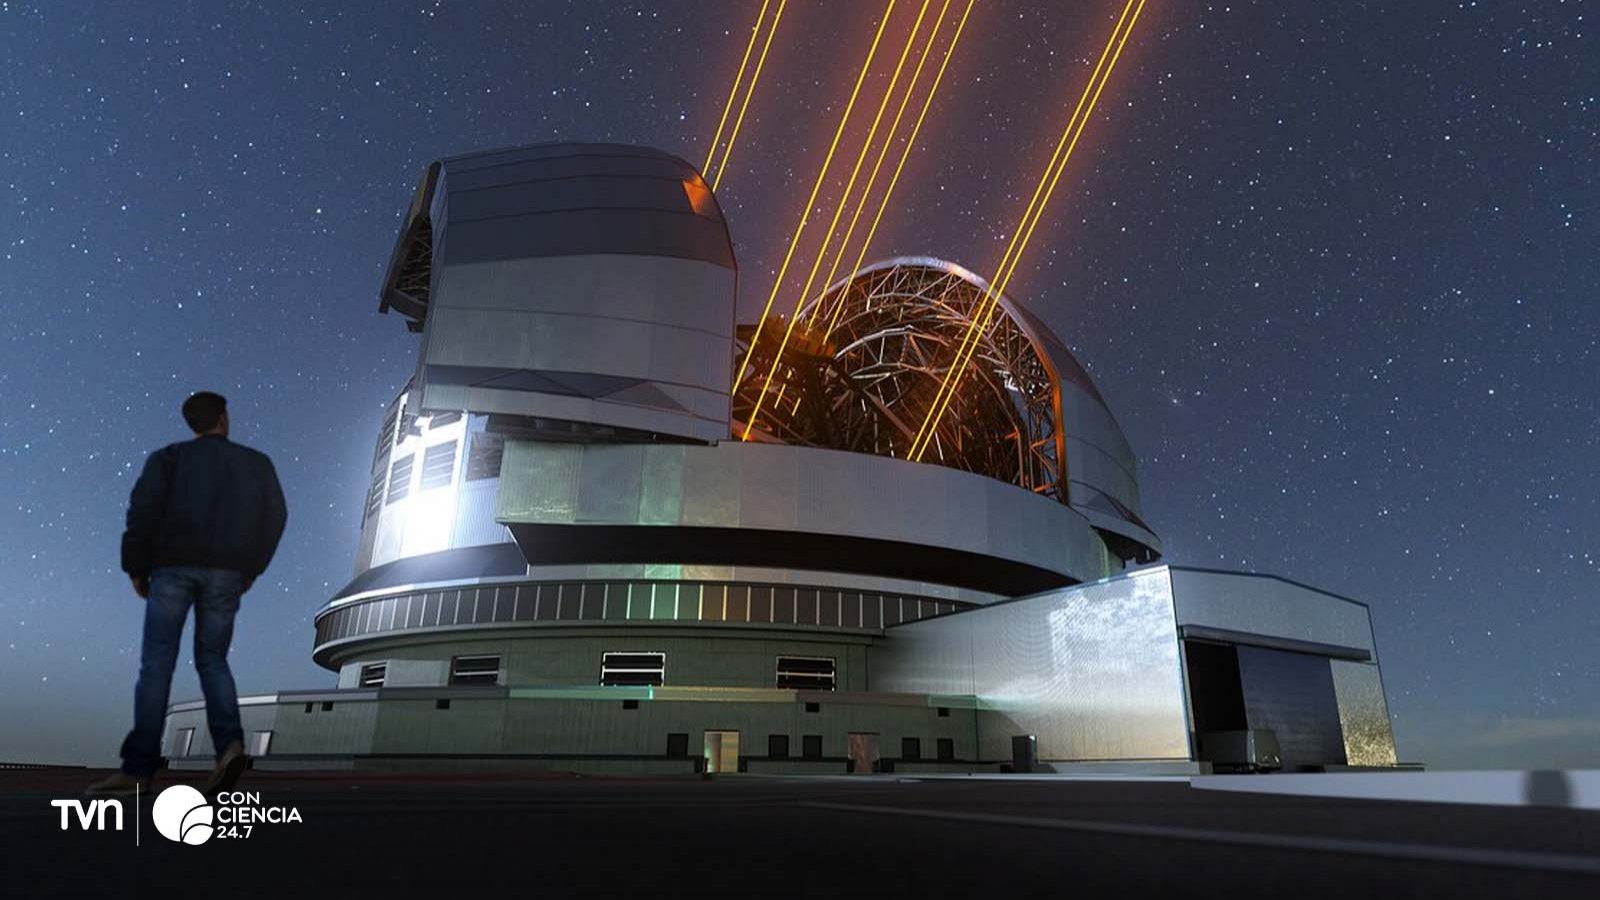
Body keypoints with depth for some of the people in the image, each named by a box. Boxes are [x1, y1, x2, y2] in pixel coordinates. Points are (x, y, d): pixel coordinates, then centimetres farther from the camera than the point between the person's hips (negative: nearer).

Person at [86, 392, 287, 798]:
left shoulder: (169, 456, 12)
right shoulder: (256, 462, 17)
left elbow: (144, 507, -4)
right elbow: (274, 516, 7)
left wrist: (135, 568, 3)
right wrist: (252, 568, 16)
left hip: (174, 566, -2)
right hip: (225, 574, 2)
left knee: (156, 665, -1)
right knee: (212, 661, 9)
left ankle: (138, 768, -8)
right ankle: (230, 742, -14)